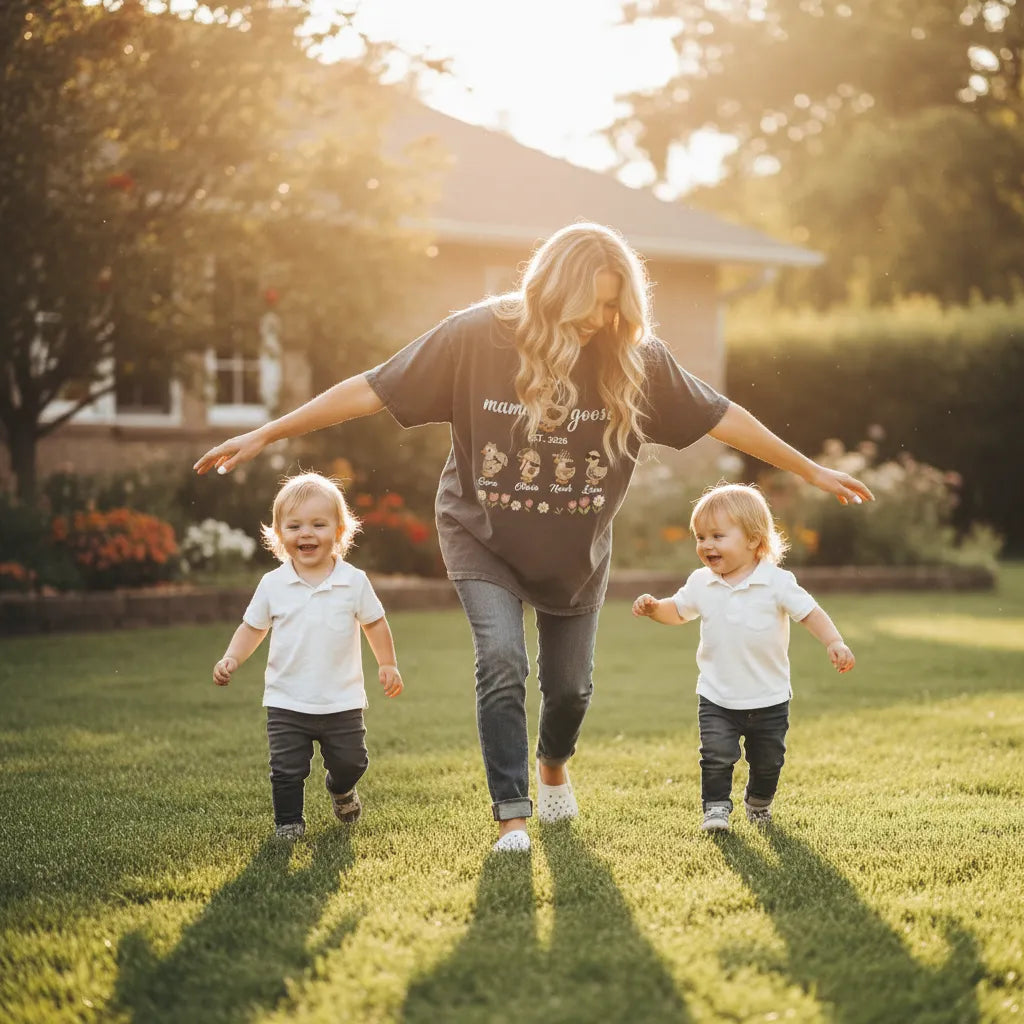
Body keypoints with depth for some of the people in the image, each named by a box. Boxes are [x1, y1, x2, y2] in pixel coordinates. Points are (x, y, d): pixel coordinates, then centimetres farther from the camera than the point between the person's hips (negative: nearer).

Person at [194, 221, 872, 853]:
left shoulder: (633, 356, -17)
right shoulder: (477, 336, -21)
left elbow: (719, 417, -9)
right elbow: (372, 390, -18)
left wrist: (811, 471, -5)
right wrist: (267, 435, -19)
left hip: (577, 553, 2)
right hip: (482, 538, -2)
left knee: (570, 684, 11)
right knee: (502, 661, -19)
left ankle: (553, 765, 46)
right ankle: (512, 816, -4)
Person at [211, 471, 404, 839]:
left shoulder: (354, 581, -4)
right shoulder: (273, 584, -4)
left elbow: (374, 623, 9)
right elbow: (253, 628, 6)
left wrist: (388, 665, 8)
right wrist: (231, 660, -8)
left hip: (342, 702, 0)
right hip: (286, 702, 0)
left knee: (350, 762, 11)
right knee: (287, 768, -2)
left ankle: (340, 790, 43)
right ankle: (288, 821, 19)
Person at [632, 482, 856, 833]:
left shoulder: (777, 582, -12)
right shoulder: (701, 583, -1)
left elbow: (809, 613, -11)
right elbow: (678, 611, 15)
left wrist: (834, 642, -26)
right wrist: (653, 607, -5)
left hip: (769, 699, -1)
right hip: (716, 699, 1)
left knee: (767, 761, 14)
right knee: (717, 755, -12)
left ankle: (759, 803, 39)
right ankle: (716, 806, 7)